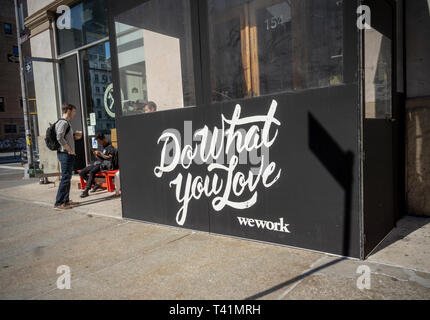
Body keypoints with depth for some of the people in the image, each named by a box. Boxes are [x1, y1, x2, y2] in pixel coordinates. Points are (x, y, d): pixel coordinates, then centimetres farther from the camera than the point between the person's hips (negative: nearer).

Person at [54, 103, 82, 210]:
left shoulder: (67, 123, 19)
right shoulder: (63, 122, -12)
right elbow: (60, 138, -24)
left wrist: (75, 136, 10)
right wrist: (69, 150, -20)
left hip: (69, 154, 11)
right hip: (65, 154, -11)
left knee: (67, 177, 14)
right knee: (65, 178, -10)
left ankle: (65, 200, 21)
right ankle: (58, 203, -6)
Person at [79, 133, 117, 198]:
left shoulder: (110, 147, -1)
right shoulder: (103, 147, 24)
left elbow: (109, 157, -11)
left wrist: (100, 153, -13)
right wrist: (97, 155, 6)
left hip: (104, 164, -9)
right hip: (97, 163, 9)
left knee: (92, 171, -37)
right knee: (81, 173, -3)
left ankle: (86, 191, -40)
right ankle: (96, 185, -2)